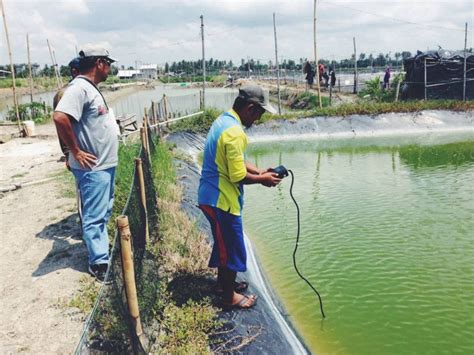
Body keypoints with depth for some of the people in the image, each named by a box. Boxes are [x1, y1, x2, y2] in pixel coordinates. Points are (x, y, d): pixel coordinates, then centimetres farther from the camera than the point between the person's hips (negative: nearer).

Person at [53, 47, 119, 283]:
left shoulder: (91, 88, 14)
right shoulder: (80, 87, -18)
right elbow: (60, 117, -31)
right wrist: (76, 151, -24)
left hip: (105, 164, 10)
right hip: (93, 168, -10)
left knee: (103, 213, 22)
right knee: (95, 216, -1)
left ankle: (101, 248, 37)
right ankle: (99, 263, 9)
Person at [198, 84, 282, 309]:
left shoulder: (223, 120, 8)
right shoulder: (234, 131, -25)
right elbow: (238, 175, -24)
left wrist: (258, 171, 7)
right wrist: (262, 179, -9)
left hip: (212, 196, 10)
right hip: (222, 200, -10)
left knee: (224, 242, 24)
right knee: (232, 247, 6)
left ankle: (223, 282, 41)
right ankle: (230, 296, 22)